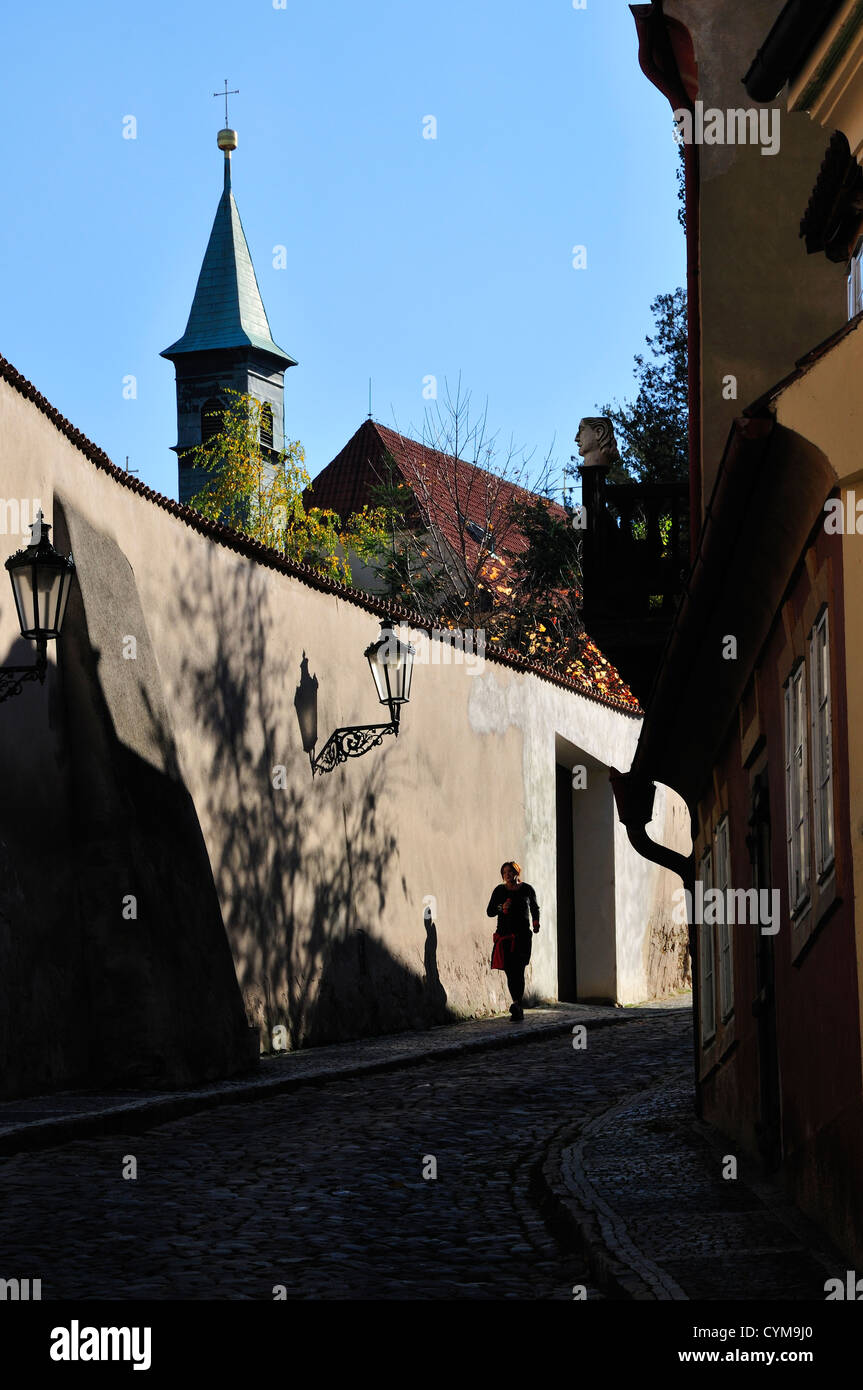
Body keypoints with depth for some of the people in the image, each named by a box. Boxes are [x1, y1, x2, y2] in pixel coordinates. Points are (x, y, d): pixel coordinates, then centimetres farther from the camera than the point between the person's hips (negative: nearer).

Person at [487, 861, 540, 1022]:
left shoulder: (527, 889, 5)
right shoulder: (500, 890, 6)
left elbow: (535, 907, 21)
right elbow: (490, 911, 5)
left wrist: (536, 921, 4)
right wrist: (502, 908, -13)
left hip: (523, 935, -2)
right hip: (505, 935, 2)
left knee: (518, 970, -13)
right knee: (510, 972, 1)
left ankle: (517, 1004, -19)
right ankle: (519, 1009, 8)